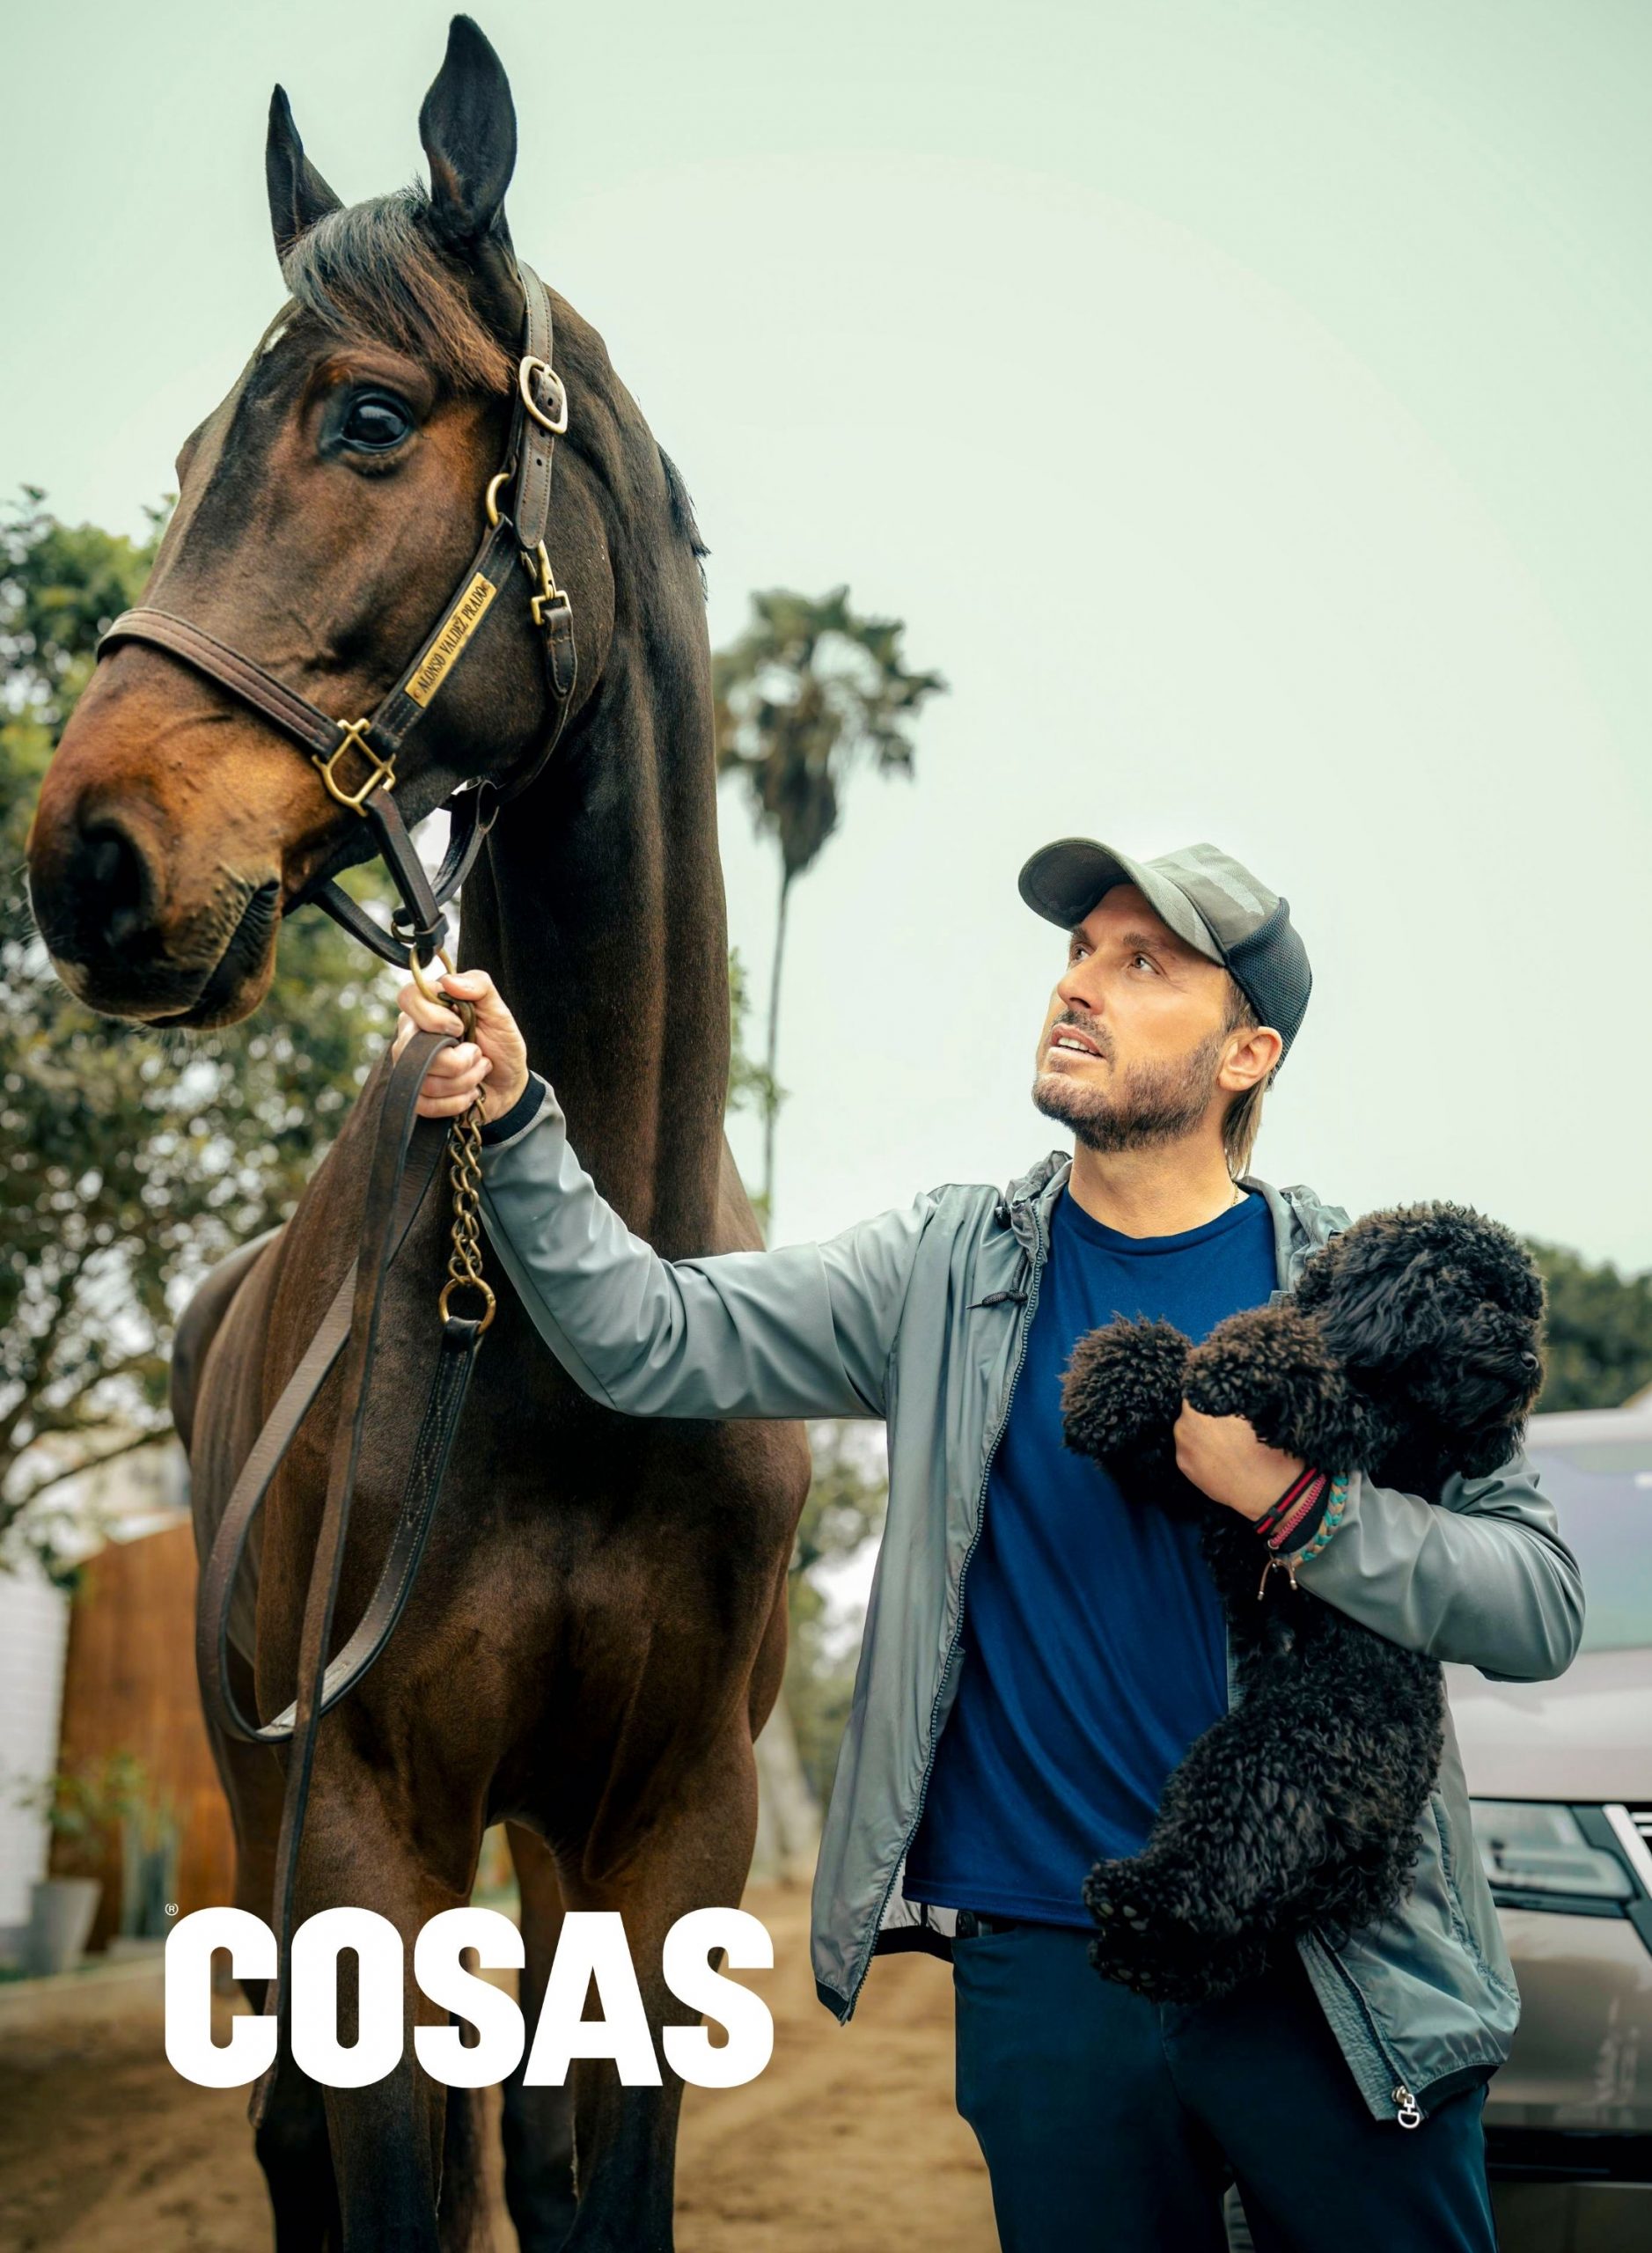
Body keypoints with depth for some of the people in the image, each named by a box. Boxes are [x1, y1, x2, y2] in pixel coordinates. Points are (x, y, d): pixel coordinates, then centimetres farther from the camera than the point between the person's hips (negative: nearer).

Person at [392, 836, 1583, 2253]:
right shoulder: (949, 1273, 3)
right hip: (1044, 1964, 1)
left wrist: (1292, 1500, -19)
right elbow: (651, 1344, -5)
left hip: (1344, 1975, 0)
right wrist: (513, 1122, -18)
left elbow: (1543, 1604, -5)